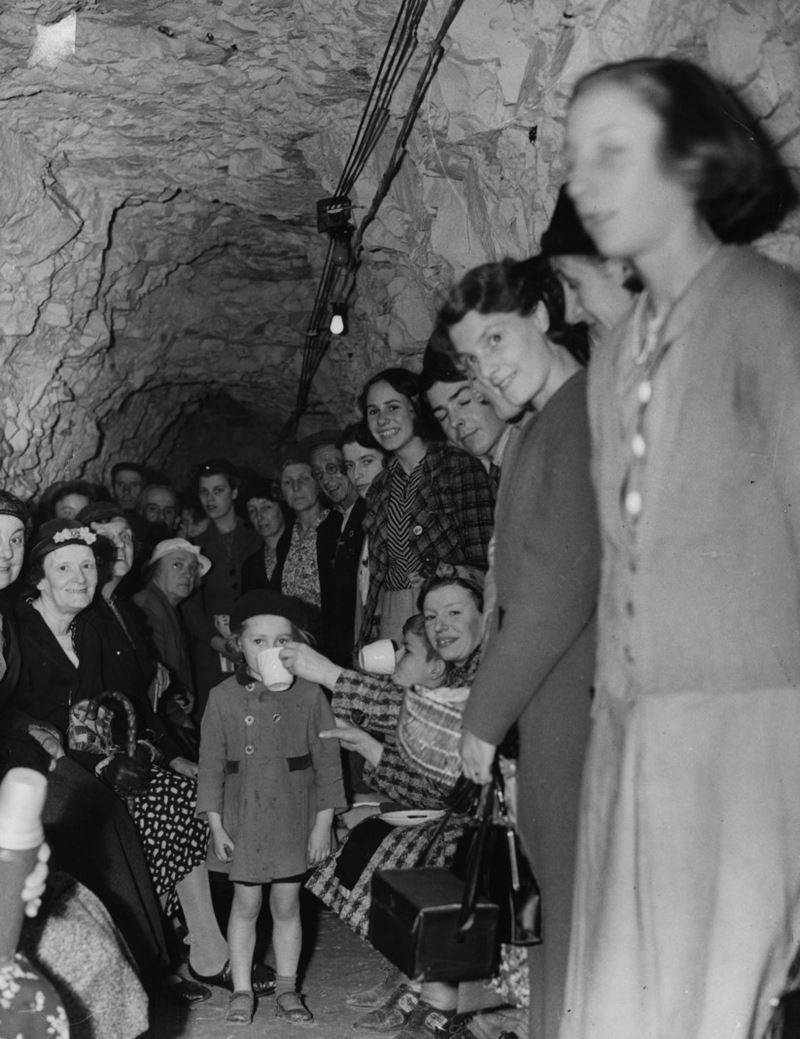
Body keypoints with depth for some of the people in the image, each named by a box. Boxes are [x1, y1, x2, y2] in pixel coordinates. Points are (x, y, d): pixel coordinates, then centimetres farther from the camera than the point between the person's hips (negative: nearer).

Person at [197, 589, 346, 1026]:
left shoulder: (309, 696, -5)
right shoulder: (223, 698, -4)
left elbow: (327, 762, -2)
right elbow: (211, 764, 1)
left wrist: (323, 824, -3)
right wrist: (216, 826, -1)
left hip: (294, 818, 0)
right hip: (243, 818, 0)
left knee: (287, 904, 9)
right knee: (246, 903, 8)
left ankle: (286, 988, 24)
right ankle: (241, 990, 21)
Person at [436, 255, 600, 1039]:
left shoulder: (586, 416, -13)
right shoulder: (544, 424, 15)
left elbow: (563, 584, -19)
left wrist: (486, 712, -13)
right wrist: (491, 702, 8)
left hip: (574, 703, -9)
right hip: (550, 700, 9)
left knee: (573, 910, -1)